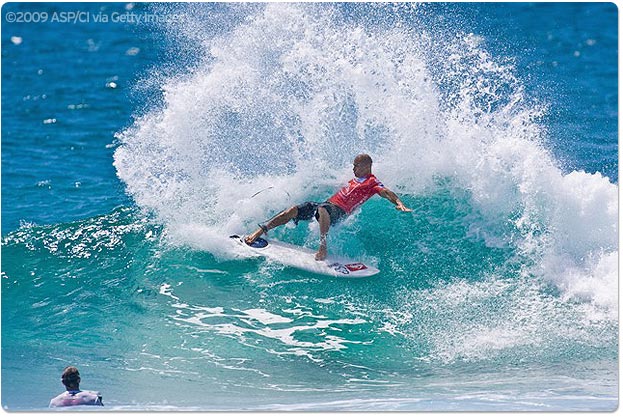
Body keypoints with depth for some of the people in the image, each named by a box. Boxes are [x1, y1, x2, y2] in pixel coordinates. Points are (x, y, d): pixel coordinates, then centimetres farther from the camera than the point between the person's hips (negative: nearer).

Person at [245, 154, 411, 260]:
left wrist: (399, 204, -36)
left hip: (338, 211, -8)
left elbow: (386, 192, -17)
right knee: (293, 211, -9)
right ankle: (260, 231, -7)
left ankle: (323, 247, -46)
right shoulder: (355, 179, 25)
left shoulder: (372, 182, -1)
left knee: (322, 210, -43)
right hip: (327, 203, 8)